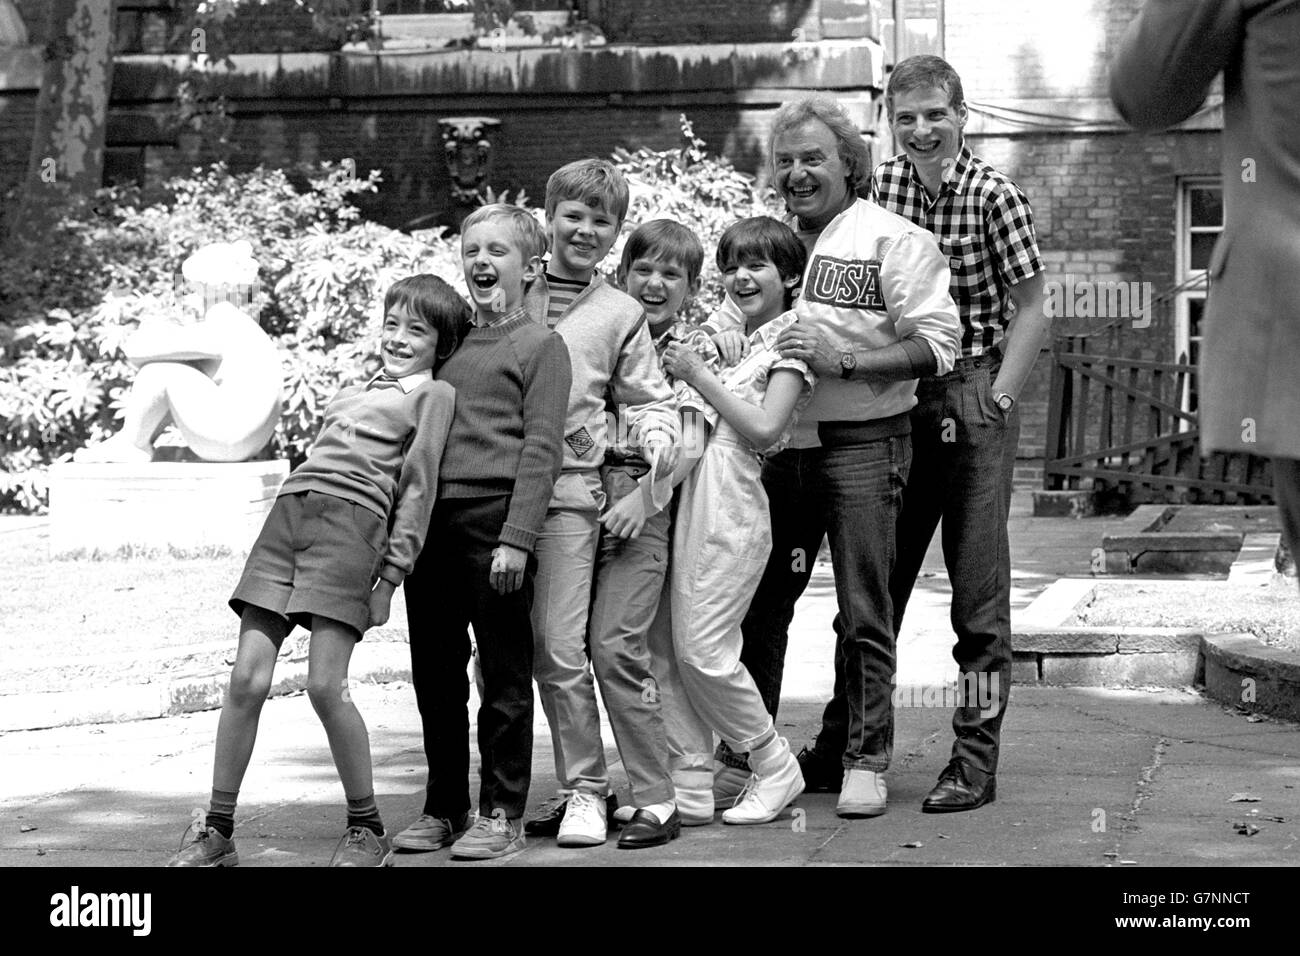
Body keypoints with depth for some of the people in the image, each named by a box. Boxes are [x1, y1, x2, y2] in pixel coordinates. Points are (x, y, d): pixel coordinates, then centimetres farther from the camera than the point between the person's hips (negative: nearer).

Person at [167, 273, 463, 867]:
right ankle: (216, 833, 4)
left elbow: (417, 489, 2)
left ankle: (367, 830, 1)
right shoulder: (357, 391, 29)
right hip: (289, 511, 6)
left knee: (325, 684, -14)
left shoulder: (434, 395, 10)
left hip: (352, 521, -6)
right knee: (246, 679, -2)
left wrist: (390, 576, -5)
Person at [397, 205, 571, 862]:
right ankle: (443, 807, 19)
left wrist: (517, 538, -16)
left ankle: (502, 813, 6)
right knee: (434, 672, 10)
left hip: (494, 519, -6)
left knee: (504, 676, 0)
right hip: (430, 521, 6)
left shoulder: (540, 345, 0)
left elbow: (541, 449, -8)